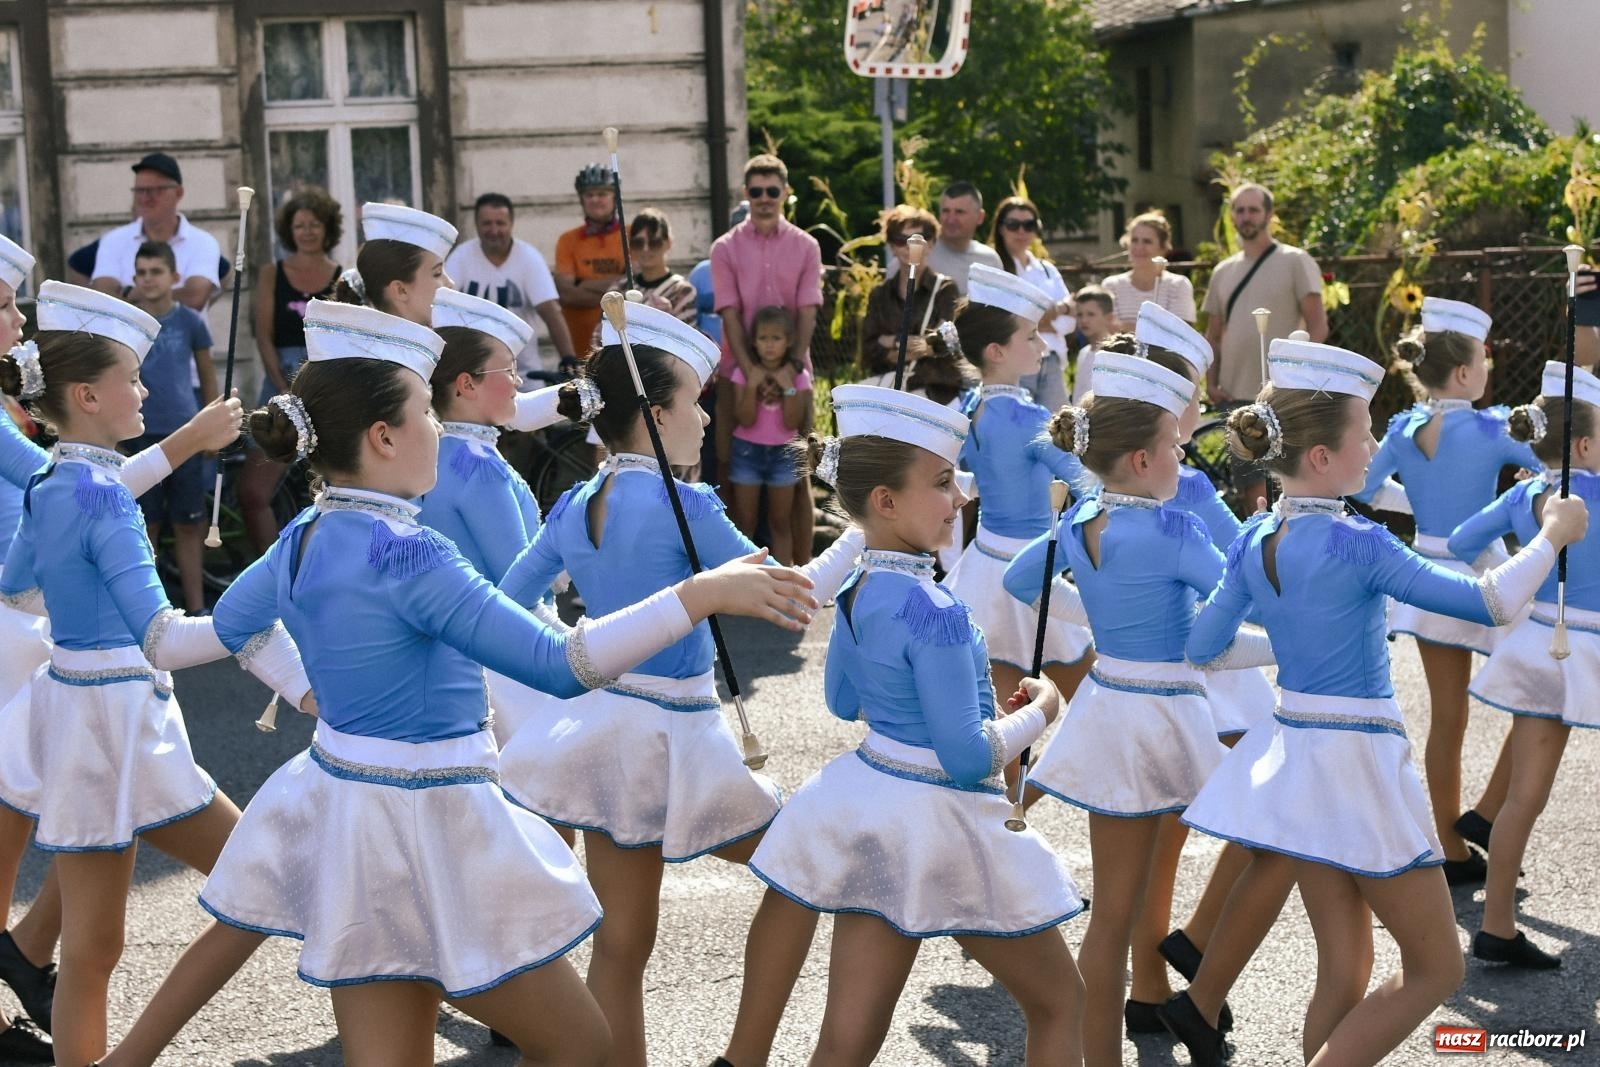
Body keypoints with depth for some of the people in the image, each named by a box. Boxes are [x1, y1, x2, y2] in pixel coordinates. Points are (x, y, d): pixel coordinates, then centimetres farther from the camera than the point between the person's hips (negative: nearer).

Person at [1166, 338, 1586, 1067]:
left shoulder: (1253, 540, 1)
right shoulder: (1356, 546, -20)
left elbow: (1202, 649, 9)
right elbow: (1489, 603, -19)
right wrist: (1553, 535, -4)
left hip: (1290, 755, 7)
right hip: (1356, 762, -7)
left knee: (1342, 971, 15)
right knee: (1435, 968, 8)